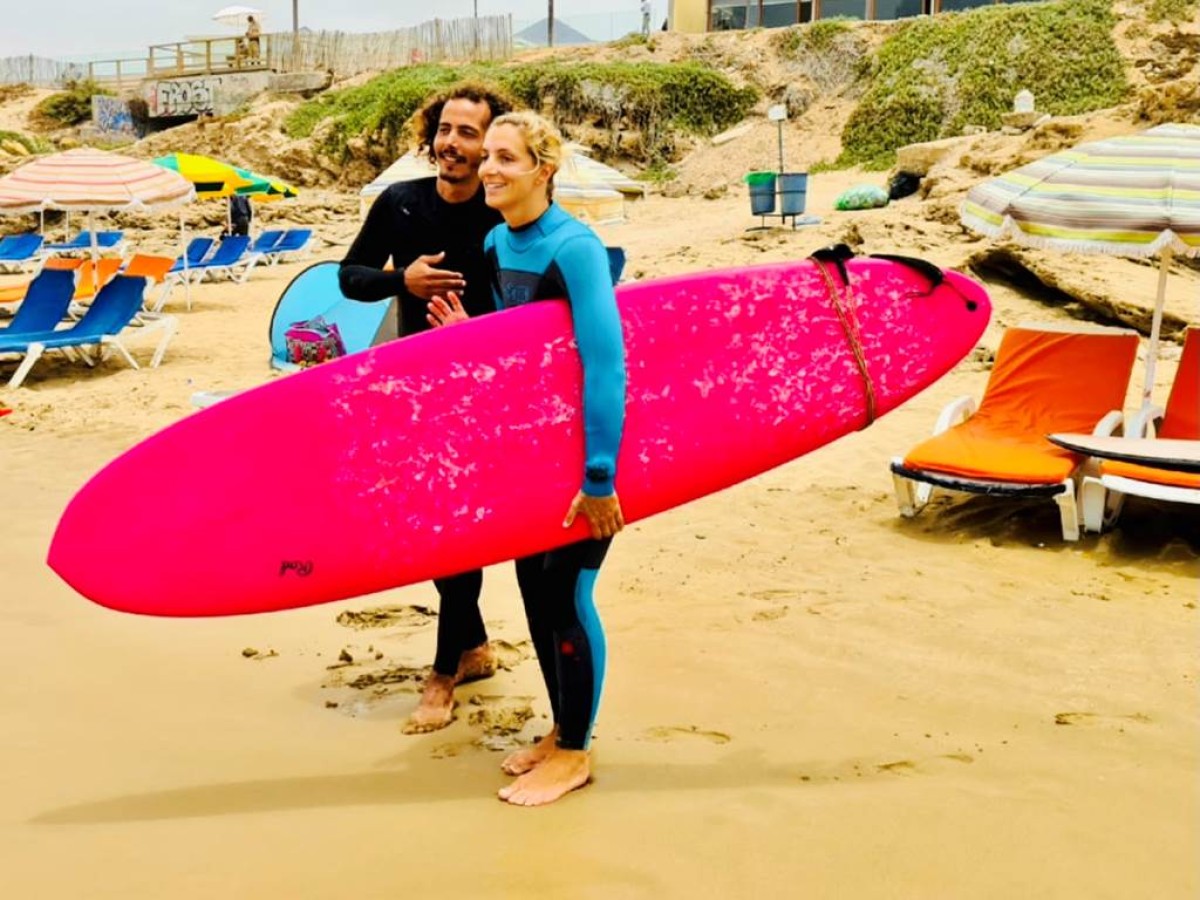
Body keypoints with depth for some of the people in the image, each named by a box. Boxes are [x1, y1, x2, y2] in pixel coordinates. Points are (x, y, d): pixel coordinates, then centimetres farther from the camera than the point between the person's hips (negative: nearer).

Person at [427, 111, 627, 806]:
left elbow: (605, 363, -25)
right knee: (532, 582, 13)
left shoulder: (573, 246, -21)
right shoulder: (495, 244, 3)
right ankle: (562, 729, 30)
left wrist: (600, 477, -25)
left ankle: (575, 753, 16)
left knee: (566, 590, -2)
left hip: (588, 443, -8)